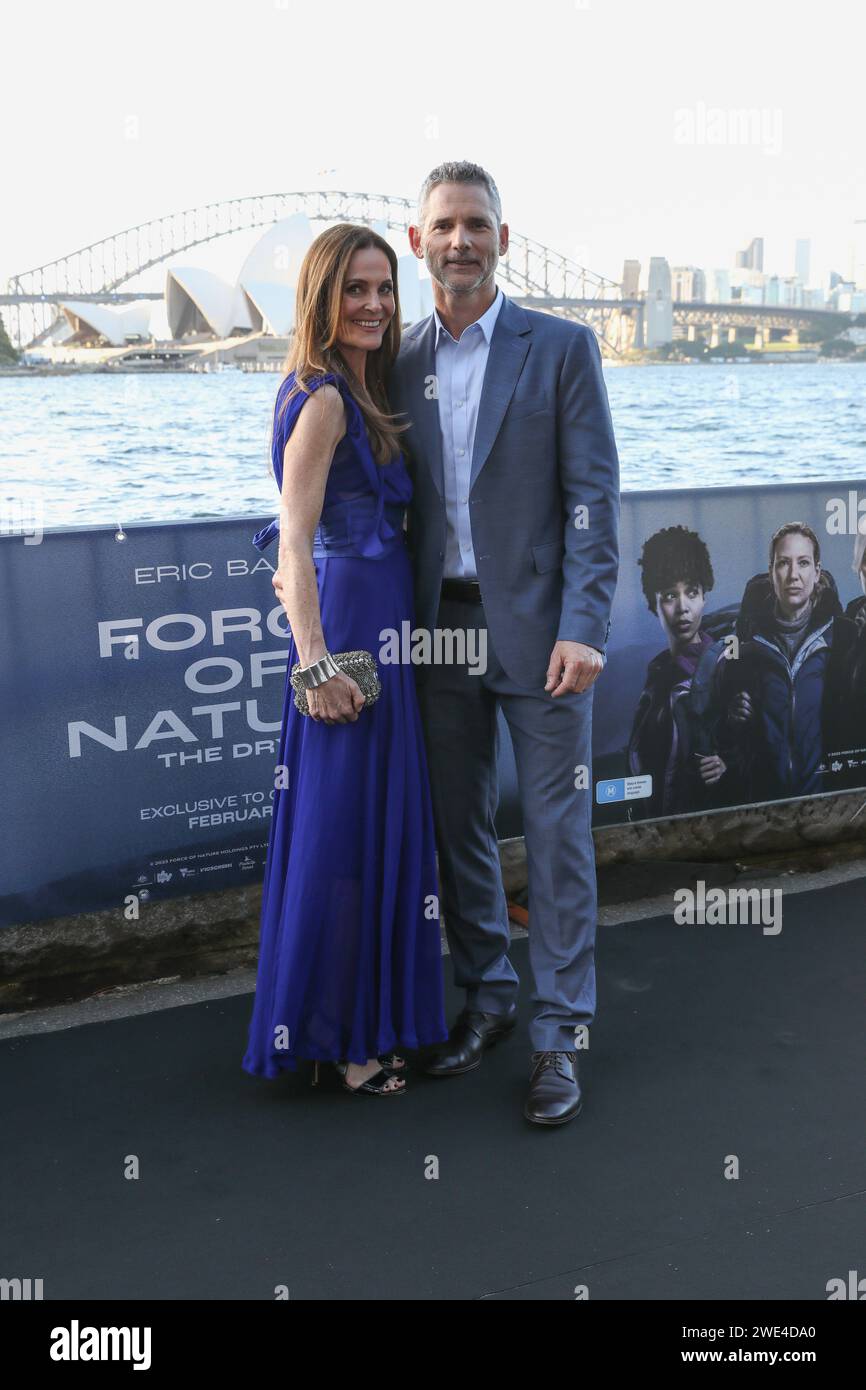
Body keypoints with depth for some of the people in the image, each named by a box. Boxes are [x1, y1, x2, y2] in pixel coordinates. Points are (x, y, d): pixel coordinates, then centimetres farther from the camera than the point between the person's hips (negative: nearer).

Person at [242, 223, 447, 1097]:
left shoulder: (359, 393, 14)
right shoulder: (323, 398, -15)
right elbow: (296, 542, -20)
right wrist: (316, 663, -24)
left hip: (380, 622, 10)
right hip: (348, 627, -10)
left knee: (378, 820, 16)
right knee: (340, 827, -1)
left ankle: (363, 1010, 30)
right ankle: (334, 1035, 12)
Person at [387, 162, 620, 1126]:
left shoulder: (561, 348, -1)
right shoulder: (398, 363, 9)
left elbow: (592, 494, -7)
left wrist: (583, 627, -15)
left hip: (537, 627, -4)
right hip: (439, 626, 4)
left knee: (556, 832, 2)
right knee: (458, 827, 13)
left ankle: (559, 1030, 14)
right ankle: (486, 993, 31)